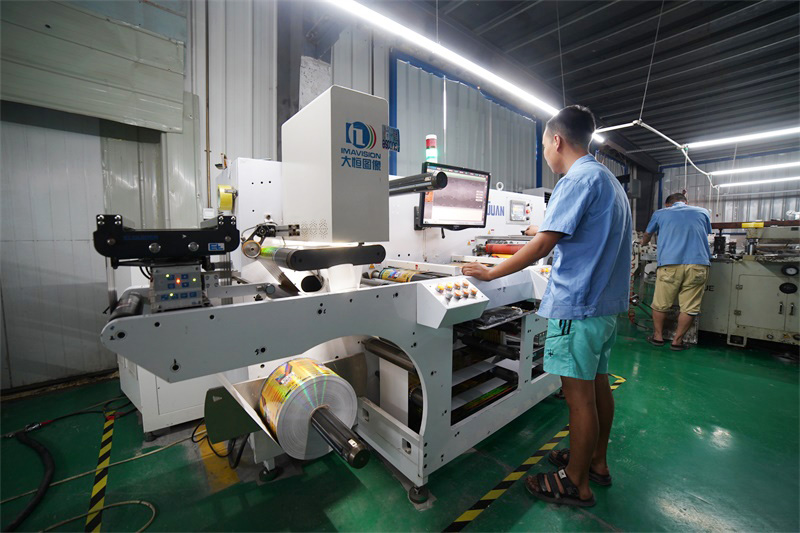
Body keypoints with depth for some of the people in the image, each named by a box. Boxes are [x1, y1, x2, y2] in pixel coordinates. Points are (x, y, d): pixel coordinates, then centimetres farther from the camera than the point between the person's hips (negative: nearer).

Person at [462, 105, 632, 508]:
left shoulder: (578, 180, -15)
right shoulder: (610, 181, 17)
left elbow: (542, 245, -22)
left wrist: (490, 273, -14)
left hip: (578, 307, -10)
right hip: (606, 303, 10)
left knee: (579, 396, 2)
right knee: (597, 385, 19)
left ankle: (576, 484, 20)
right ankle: (596, 461, 37)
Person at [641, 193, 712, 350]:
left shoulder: (660, 213, 17)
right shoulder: (703, 212, 20)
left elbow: (647, 236, 31)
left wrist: (644, 243, 53)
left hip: (669, 264, -1)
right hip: (698, 263, 2)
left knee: (660, 304, 10)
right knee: (689, 307, 8)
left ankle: (658, 336, 19)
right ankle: (677, 340, 13)